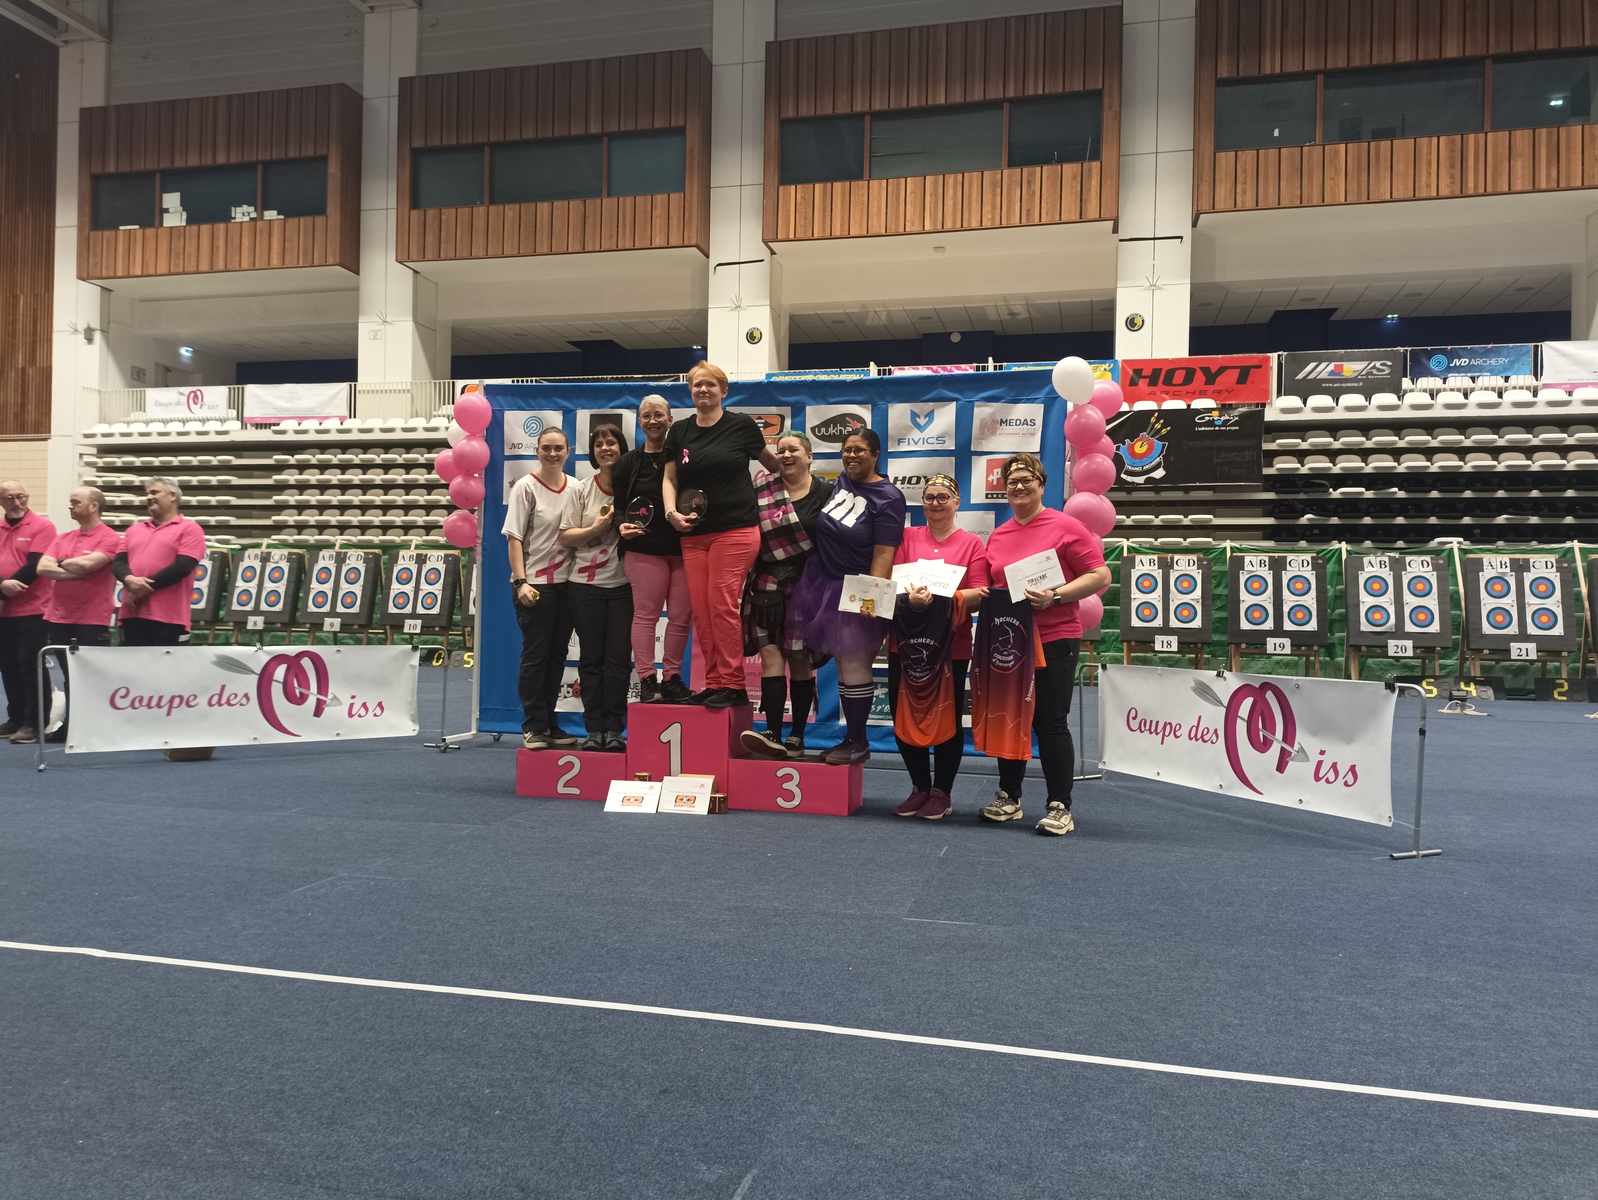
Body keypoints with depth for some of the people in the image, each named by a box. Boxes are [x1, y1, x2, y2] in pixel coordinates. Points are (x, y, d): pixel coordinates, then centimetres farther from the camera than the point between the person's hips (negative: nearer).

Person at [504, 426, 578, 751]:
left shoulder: (576, 488, 8)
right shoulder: (525, 487, -5)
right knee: (535, 656, -2)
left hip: (566, 582, 5)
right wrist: (521, 581, -17)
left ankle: (549, 723, 20)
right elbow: (514, 538, -9)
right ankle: (534, 727, 6)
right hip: (534, 584, -5)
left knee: (557, 655, 10)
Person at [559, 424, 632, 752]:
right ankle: (594, 729, 11)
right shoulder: (580, 491, 5)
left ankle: (614, 728, 8)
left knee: (618, 657, 1)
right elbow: (565, 537, 3)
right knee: (591, 657, 5)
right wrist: (596, 528, -12)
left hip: (623, 584, -1)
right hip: (585, 584, 1)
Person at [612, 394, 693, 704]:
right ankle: (646, 681, 0)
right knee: (646, 614, -4)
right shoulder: (628, 462, 9)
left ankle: (672, 679, 14)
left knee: (680, 616, 3)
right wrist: (622, 524, -10)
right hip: (644, 549, -1)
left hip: (682, 547, 1)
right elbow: (617, 504, 9)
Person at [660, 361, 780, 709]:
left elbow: (771, 462, 16)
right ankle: (714, 683, 12)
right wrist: (671, 511, -4)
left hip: (735, 530, -5)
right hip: (694, 534, 5)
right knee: (700, 611, 2)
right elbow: (669, 478, 12)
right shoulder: (680, 431, 11)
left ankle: (732, 685, -4)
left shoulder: (741, 425, 1)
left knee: (723, 605, -12)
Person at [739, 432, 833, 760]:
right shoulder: (762, 486, 5)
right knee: (771, 655, -8)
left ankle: (797, 737, 13)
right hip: (768, 587, 2)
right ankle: (773, 735, -12)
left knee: (801, 661, 5)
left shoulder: (827, 492, 0)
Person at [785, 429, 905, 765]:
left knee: (853, 665, 0)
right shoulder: (843, 481, 7)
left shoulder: (887, 498, -14)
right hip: (822, 580, 7)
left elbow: (883, 554, -21)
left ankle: (857, 743, 11)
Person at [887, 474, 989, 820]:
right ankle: (920, 787, 24)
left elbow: (979, 594, -7)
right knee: (904, 715, 6)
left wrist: (943, 596, -23)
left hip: (951, 645, -2)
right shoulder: (907, 537, 8)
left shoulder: (971, 543, 2)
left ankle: (942, 792, 20)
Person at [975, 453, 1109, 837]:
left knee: (1050, 722, -4)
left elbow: (1100, 576, -9)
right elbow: (987, 587, 21)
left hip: (1054, 639, -5)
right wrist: (982, 596, -2)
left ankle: (1060, 808, 5)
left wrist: (1055, 596, -19)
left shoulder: (1065, 527, -4)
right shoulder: (997, 536, 12)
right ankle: (1009, 798, 24)